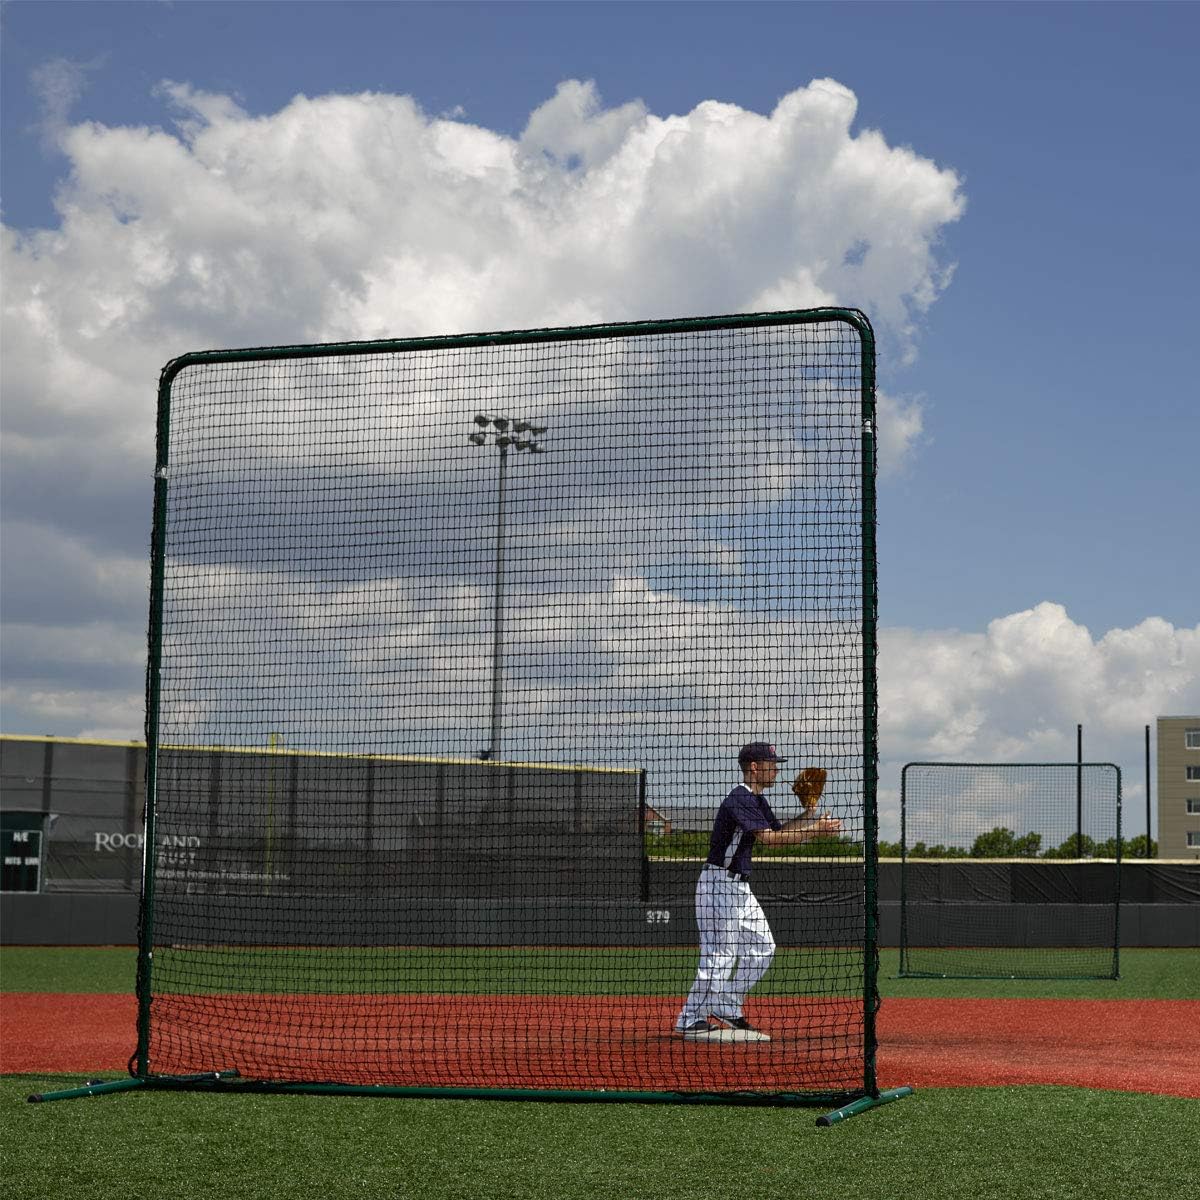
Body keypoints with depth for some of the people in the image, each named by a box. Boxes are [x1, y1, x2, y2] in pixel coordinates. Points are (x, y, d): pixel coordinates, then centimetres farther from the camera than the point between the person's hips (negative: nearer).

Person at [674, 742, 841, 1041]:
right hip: (719, 884, -10)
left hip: (739, 887, 10)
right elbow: (769, 838, -28)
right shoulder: (739, 800, -19)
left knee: (762, 947, 11)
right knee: (720, 954, -10)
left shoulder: (757, 801, 14)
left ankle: (728, 1010, 17)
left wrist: (809, 813, 3)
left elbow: (780, 830, 18)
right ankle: (691, 1021, -4)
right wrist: (816, 828, -24)